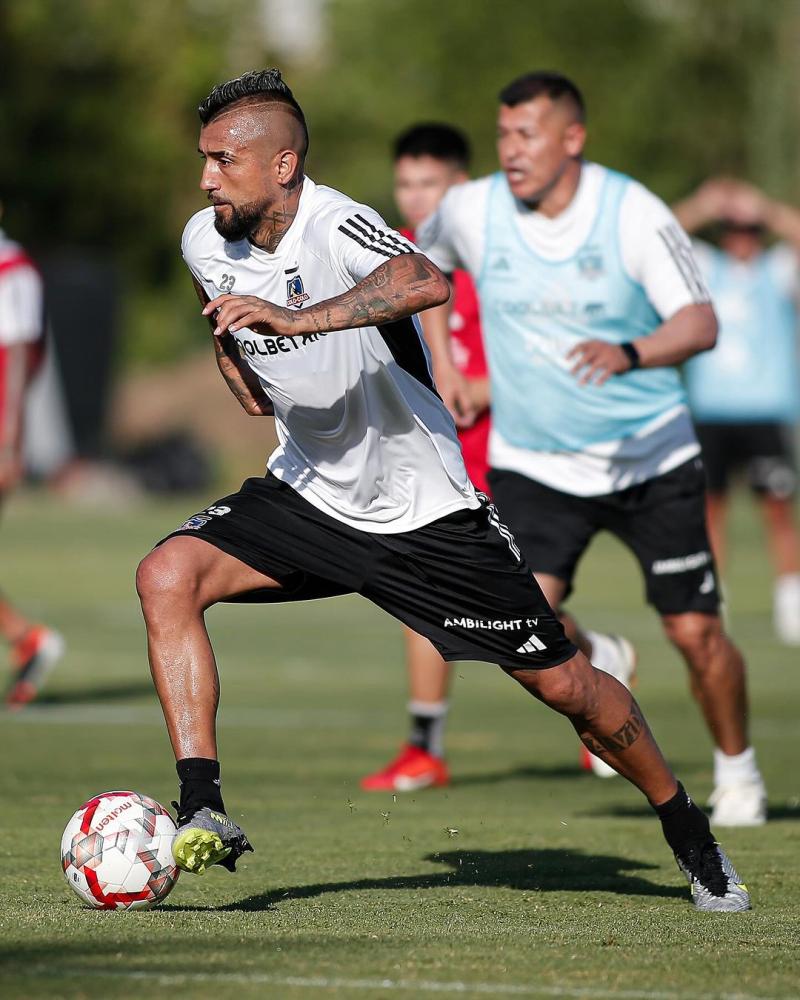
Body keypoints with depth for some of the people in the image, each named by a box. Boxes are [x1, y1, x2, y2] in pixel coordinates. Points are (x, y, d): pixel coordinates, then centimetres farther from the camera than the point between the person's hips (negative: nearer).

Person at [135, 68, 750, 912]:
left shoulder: (335, 227, -25)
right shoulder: (205, 243, -4)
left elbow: (426, 283, -49)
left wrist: (295, 318, -56)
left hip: (422, 509, -5)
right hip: (306, 494, 5)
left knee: (560, 683, 1)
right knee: (167, 575, -20)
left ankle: (688, 833, 25)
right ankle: (203, 816, -21)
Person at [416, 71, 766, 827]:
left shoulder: (634, 213, -14)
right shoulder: (472, 211, -7)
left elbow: (700, 323, -22)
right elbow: (424, 262, 16)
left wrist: (629, 354, -42)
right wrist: (442, 368, 8)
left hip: (651, 459, -1)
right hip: (534, 466, 1)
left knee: (695, 631, -1)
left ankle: (736, 771, 25)